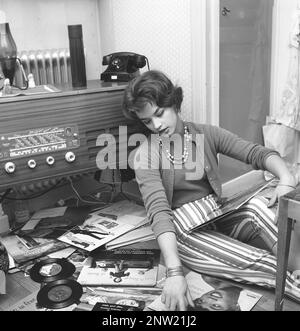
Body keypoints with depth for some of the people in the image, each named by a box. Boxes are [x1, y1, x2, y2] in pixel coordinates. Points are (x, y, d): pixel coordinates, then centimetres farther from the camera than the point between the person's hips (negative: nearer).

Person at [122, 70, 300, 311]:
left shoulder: (206, 134, 3)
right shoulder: (145, 155, -8)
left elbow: (259, 153, -4)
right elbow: (159, 211, -20)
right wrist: (174, 271, -31)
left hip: (220, 217, 4)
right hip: (186, 232, -3)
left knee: (258, 205, -28)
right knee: (260, 263, -26)